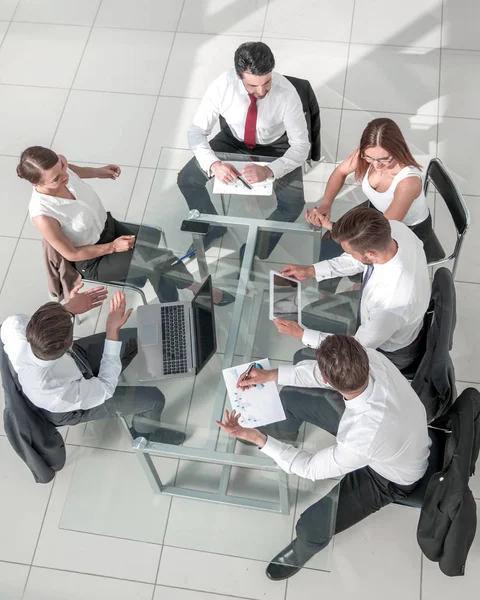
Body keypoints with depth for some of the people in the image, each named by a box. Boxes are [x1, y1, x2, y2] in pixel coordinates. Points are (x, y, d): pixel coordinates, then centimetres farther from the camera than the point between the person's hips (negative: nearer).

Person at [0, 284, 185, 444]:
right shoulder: (66, 394, -47)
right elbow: (105, 388, -24)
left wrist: (67, 308, -23)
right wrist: (113, 330, -29)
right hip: (72, 409, -5)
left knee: (137, 337, 8)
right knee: (153, 398, 4)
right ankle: (145, 433, 39)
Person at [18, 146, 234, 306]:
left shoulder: (58, 164, -19)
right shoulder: (42, 215, -35)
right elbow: (70, 254, -20)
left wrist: (98, 172, 11)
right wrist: (113, 247, -18)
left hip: (109, 226, 6)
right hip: (93, 263, -6)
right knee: (160, 259, -17)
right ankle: (199, 290, 12)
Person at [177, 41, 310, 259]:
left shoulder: (286, 93, -33)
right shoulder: (222, 86, -28)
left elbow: (301, 146, -29)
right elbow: (197, 131, -20)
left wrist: (269, 171, -47)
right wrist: (214, 164, -41)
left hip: (275, 146, -2)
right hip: (234, 140, 2)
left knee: (294, 203, -22)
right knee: (187, 179, -9)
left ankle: (258, 245, 7)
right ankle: (213, 226, 19)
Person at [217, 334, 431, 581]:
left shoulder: (362, 441, -48)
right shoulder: (370, 357, -33)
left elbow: (311, 468, -27)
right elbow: (320, 371, -10)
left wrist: (257, 438, -26)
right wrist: (271, 375, -17)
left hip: (389, 476, -6)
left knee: (311, 528, -15)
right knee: (290, 396, 7)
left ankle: (300, 553, 27)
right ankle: (281, 434, 46)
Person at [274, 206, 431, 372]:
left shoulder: (392, 303, -46)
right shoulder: (394, 227, -28)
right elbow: (358, 259, -5)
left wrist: (300, 333, -21)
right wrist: (311, 271, -10)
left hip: (391, 353, -6)